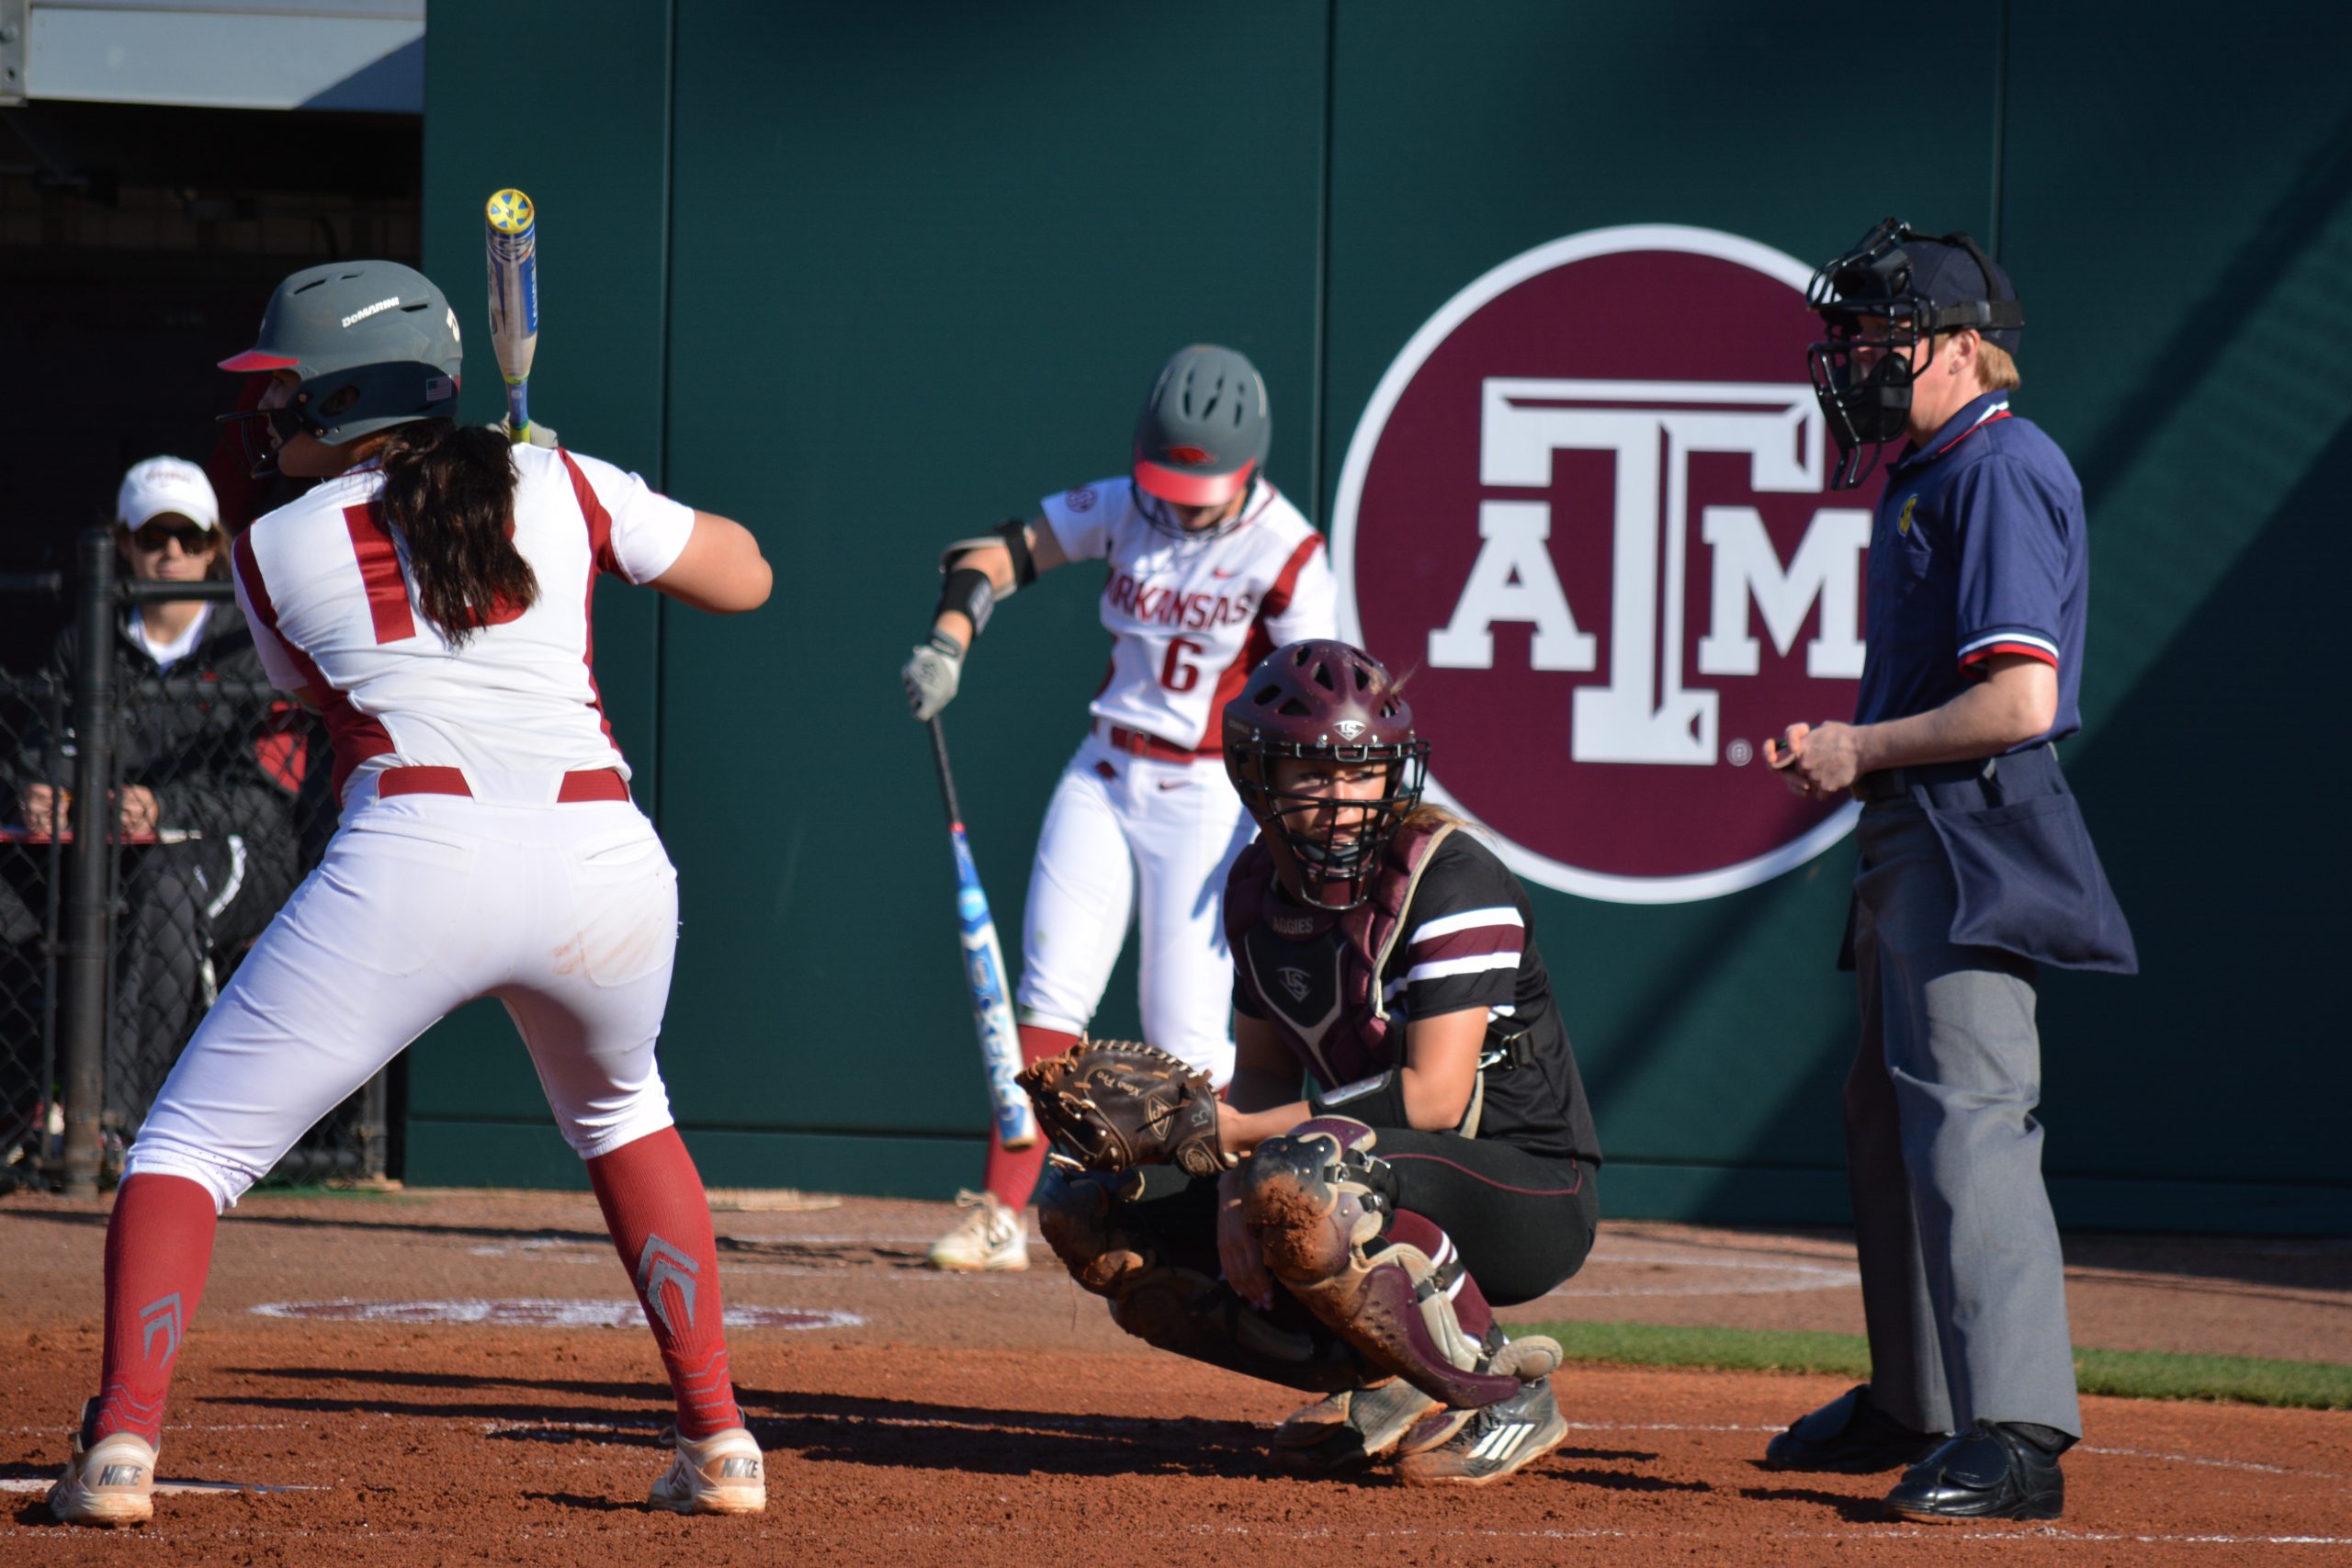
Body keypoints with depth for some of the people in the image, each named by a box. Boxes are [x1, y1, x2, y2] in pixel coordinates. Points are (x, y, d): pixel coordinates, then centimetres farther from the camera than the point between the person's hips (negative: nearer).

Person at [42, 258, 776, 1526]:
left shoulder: (275, 548, 14)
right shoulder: (560, 486, 16)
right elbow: (742, 575, 23)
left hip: (415, 859, -3)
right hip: (606, 862, 3)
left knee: (190, 1146, 7)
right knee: (618, 1116, 33)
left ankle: (122, 1444, -13)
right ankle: (719, 1444, 24)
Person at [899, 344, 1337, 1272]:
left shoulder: (1288, 556, -13)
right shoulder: (1125, 509, -1)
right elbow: (1001, 554, 1)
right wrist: (949, 637, -18)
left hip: (1209, 794, -4)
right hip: (1105, 772, 4)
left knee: (1183, 1024, -6)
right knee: (1050, 993, -3)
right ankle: (999, 1219, -3)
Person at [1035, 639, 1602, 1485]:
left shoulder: (1450, 877, -19)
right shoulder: (1260, 885, 4)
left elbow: (1430, 1097, -25)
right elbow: (1265, 1072, 12)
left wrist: (1229, 1131, -21)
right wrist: (1235, 1181, -11)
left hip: (1531, 1196, -8)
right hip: (1370, 1176, 8)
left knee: (1298, 1179, -38)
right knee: (1084, 1212, 2)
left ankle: (1501, 1394, -16)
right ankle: (1384, 1384, 1)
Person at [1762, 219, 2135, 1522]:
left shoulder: (2002, 473, -13)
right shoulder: (1923, 477, 19)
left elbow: (2018, 701, -22)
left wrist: (1859, 750, -14)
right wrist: (1844, 755, 9)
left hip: (1973, 834, -11)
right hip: (1910, 840, 11)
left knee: (1967, 1112, -19)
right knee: (1890, 1110, 18)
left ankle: (2014, 1432, -25)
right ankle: (1912, 1402, 31)